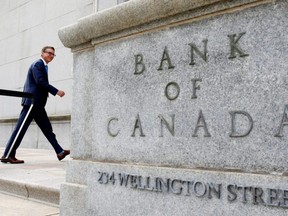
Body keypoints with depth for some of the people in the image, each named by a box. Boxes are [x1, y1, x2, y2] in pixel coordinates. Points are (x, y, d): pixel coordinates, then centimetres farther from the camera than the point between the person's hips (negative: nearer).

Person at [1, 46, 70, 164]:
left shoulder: (43, 66, 23)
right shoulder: (37, 64, -6)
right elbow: (40, 81, -19)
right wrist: (56, 91, -19)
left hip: (37, 103, 11)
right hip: (32, 101, -10)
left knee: (47, 128, 9)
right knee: (21, 128, -8)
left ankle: (60, 152, 13)